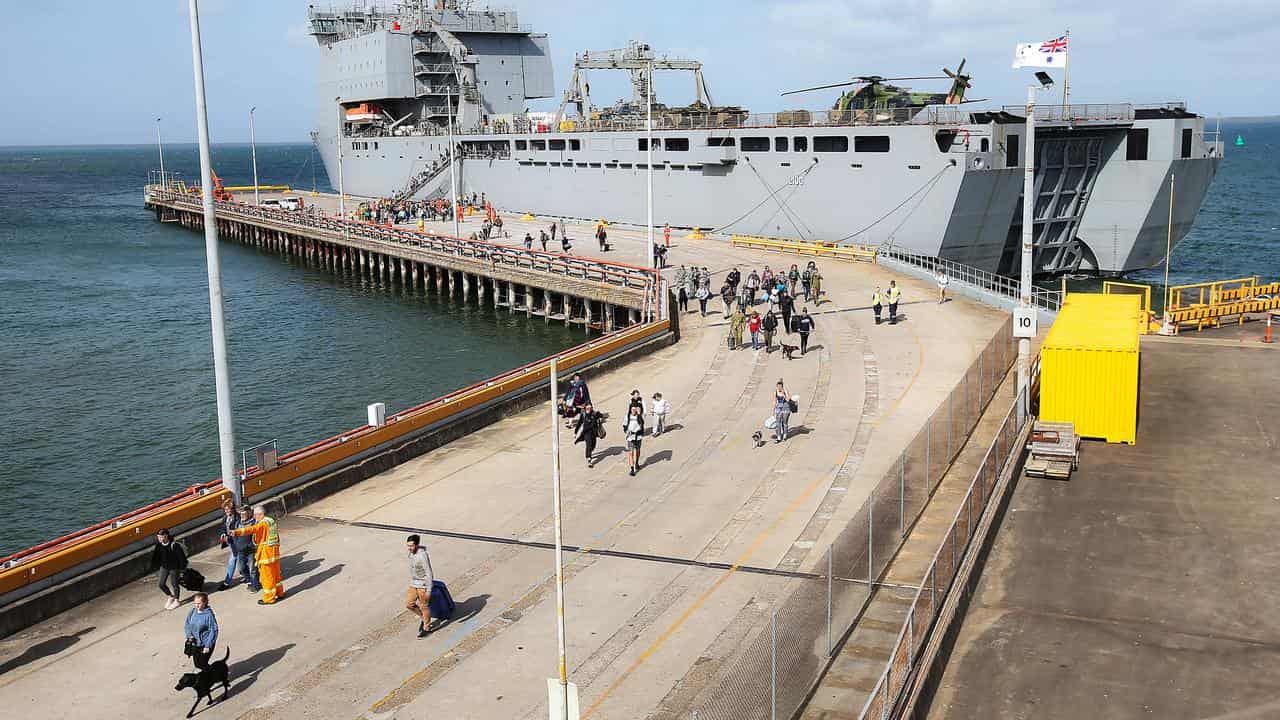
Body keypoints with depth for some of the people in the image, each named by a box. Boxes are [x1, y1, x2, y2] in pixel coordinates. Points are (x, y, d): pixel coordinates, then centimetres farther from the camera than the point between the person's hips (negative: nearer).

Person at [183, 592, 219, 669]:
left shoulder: (209, 614, -19)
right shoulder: (192, 612, -2)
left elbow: (213, 631, -16)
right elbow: (187, 625, 10)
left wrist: (208, 646, -16)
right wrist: (189, 635, -8)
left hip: (205, 644, -6)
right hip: (195, 644, 6)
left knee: (202, 664, -6)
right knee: (196, 664, 14)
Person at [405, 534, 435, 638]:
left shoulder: (422, 556, -26)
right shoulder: (411, 553, 0)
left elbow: (429, 573, -23)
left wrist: (429, 590, -21)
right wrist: (411, 582, 22)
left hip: (423, 584, -8)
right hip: (413, 584, 8)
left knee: (424, 606, 5)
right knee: (409, 604, 8)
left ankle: (426, 628, 21)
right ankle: (423, 617, 31)